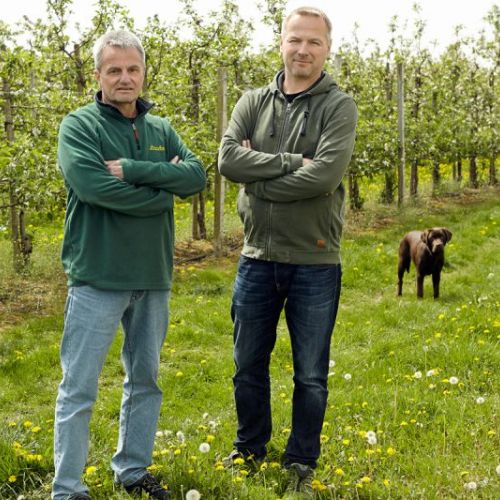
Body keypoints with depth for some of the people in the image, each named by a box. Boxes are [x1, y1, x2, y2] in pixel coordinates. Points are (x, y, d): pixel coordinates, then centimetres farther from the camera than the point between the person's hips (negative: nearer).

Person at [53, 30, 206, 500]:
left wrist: (134, 170, -18)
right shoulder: (79, 126, -6)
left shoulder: (161, 130, 9)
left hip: (153, 277, 6)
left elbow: (196, 175, -6)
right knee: (79, 388, -1)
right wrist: (161, 190, -12)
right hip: (97, 278, -6)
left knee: (145, 382, 16)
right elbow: (93, 186, -23)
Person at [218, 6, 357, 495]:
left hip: (314, 262, -3)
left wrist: (259, 180, -14)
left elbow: (325, 175, -21)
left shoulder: (339, 107, -6)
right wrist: (290, 162, -18)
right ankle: (249, 450, 36)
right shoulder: (253, 102, 5)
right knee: (248, 367, 16)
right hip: (257, 258, 3)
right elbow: (228, 160, -12)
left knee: (310, 376, 9)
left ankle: (301, 463, 26)